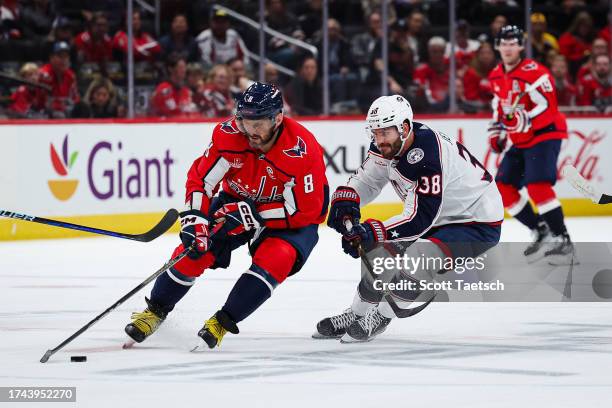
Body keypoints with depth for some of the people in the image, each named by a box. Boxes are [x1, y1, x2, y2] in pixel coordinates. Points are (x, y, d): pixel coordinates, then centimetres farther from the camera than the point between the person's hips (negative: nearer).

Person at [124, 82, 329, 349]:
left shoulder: (302, 150, -32)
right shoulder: (229, 134, -22)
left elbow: (305, 210, -27)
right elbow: (200, 178, -13)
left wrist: (250, 215, -30)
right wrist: (194, 219, -28)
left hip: (289, 218, -3)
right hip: (237, 203, 3)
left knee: (276, 258, -29)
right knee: (195, 248, -11)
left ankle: (223, 322, -16)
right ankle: (156, 310, 10)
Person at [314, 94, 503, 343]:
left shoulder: (426, 158, -34)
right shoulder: (389, 144, -8)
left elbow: (420, 218, -34)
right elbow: (366, 180, 5)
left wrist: (371, 233, -40)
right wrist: (345, 201, -16)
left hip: (479, 225, -10)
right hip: (441, 218, 10)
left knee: (418, 256, -28)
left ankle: (379, 318, -9)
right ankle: (354, 315, 26)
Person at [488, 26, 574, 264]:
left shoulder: (533, 72, -19)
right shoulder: (496, 76, 9)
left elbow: (547, 106, -25)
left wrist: (525, 121, -35)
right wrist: (496, 131, 16)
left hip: (545, 134, -9)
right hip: (520, 141, 9)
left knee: (537, 185, -24)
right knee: (504, 187, 4)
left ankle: (562, 239, -21)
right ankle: (542, 233, 12)